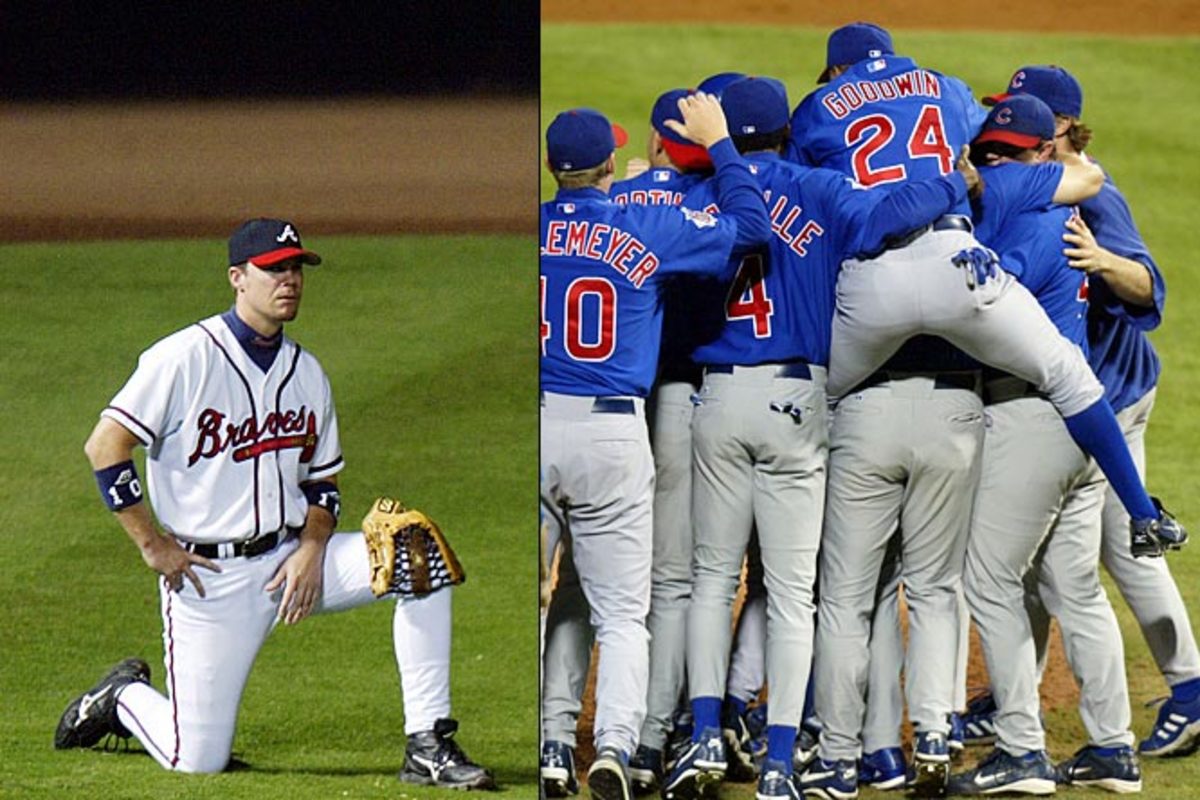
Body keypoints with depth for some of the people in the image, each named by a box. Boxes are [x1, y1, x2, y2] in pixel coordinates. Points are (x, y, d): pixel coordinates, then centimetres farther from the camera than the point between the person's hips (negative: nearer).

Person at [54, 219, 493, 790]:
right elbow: (105, 447, -13)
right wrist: (153, 545, -13)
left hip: (292, 559, 5)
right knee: (197, 761, -7)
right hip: (208, 575, -5)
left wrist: (311, 551, -5)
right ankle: (123, 699, 29)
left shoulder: (306, 373, 9)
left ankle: (428, 747, -14)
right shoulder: (185, 358, -11)